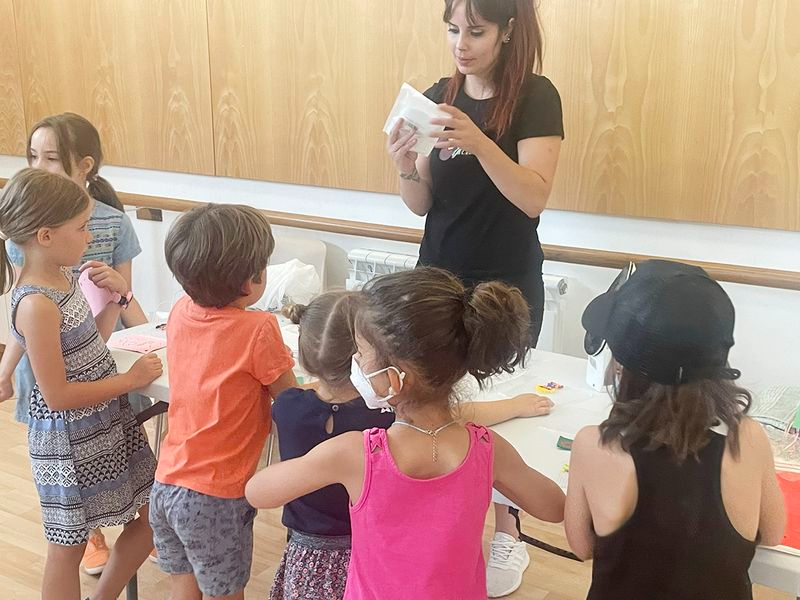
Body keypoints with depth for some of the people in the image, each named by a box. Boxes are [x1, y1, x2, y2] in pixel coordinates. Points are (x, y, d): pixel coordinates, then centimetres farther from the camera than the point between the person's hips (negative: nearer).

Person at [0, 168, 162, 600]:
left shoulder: (64, 277, 1)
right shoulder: (37, 304, -25)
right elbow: (57, 395, -24)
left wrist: (116, 299, -2)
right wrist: (131, 379, -17)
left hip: (108, 419, 9)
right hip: (68, 438, -9)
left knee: (151, 518, 19)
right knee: (69, 546, 11)